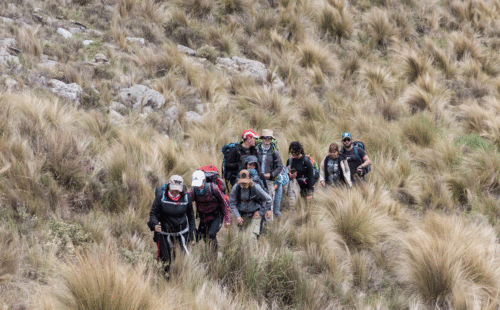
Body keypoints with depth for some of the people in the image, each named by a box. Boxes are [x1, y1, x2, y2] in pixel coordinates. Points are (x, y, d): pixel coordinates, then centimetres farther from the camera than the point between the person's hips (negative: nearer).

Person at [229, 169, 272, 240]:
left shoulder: (256, 188, -20)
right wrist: (237, 216, -11)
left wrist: (261, 213, -8)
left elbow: (269, 200, -11)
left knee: (253, 234, -17)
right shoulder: (236, 188, -13)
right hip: (242, 215, 3)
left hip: (255, 214, -3)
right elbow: (232, 203, -1)